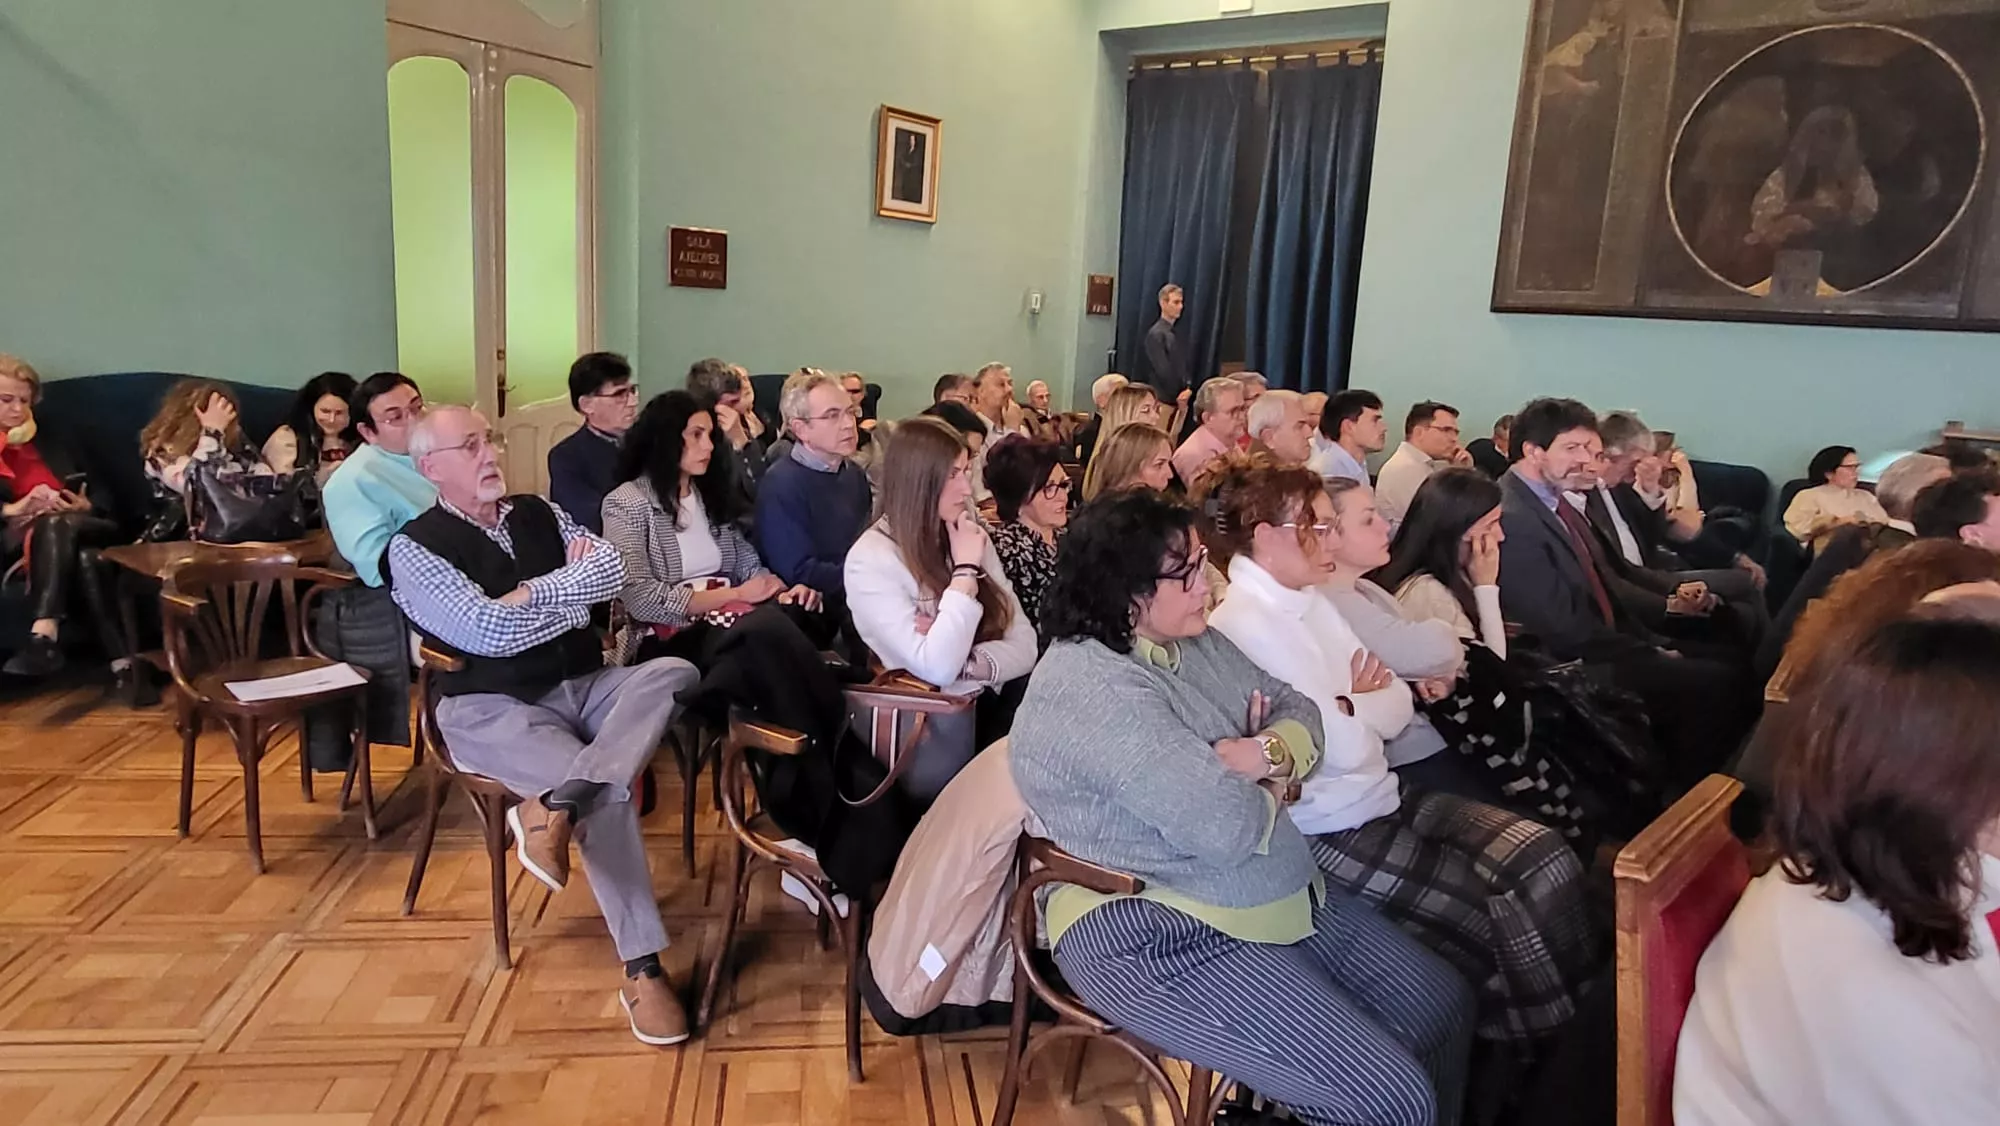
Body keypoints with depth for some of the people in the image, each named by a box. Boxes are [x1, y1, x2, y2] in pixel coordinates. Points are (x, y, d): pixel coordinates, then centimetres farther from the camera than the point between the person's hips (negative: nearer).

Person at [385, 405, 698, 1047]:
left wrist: (531, 593, -11)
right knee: (610, 794, -28)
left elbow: (612, 572, 1)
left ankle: (555, 805, -41)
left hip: (586, 686, 5)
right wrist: (570, 589, -3)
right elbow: (489, 631, -15)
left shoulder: (539, 514, 15)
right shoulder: (415, 548, -2)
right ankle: (642, 969, -21)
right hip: (496, 709, -5)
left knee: (674, 672, -25)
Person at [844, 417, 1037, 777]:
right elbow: (938, 669, -20)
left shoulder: (972, 536, 7)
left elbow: (1024, 644, 2)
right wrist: (966, 569, -15)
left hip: (993, 705, 6)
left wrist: (965, 661, -17)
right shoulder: (870, 560, -12)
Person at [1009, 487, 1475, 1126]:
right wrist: (1268, 787, -6)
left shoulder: (1194, 641, 6)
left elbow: (1298, 712, 9)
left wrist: (1267, 753, -15)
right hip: (1156, 937, -10)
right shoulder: (1094, 688, -26)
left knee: (1443, 1004, 12)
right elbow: (1227, 827, -29)